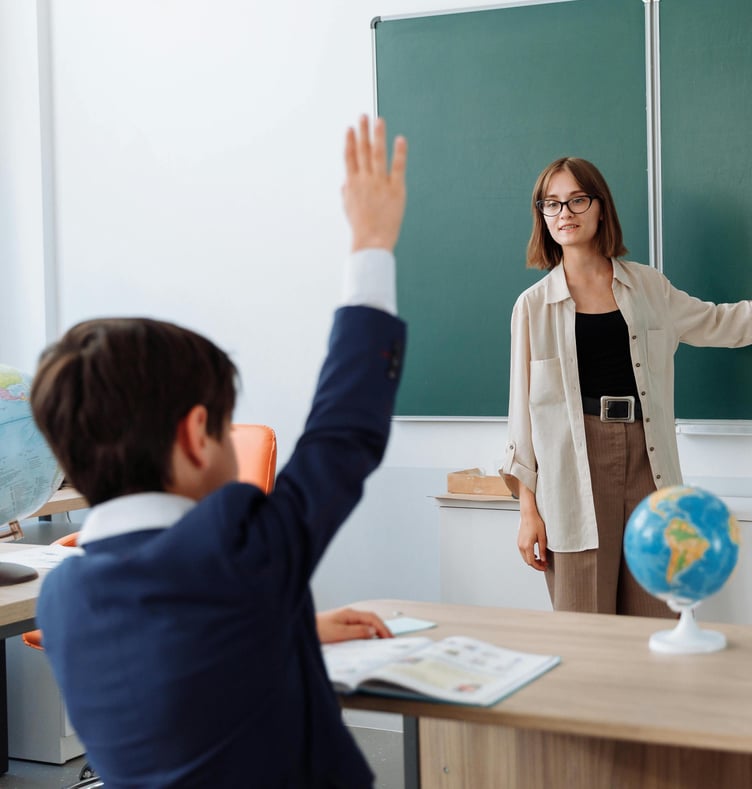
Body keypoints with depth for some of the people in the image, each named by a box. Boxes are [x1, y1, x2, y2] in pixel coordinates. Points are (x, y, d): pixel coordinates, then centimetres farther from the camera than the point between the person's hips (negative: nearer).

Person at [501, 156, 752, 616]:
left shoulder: (647, 287, 11)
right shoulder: (535, 305, 4)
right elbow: (524, 408, 4)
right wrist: (528, 509, 0)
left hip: (646, 463, 3)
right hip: (576, 471, -2)